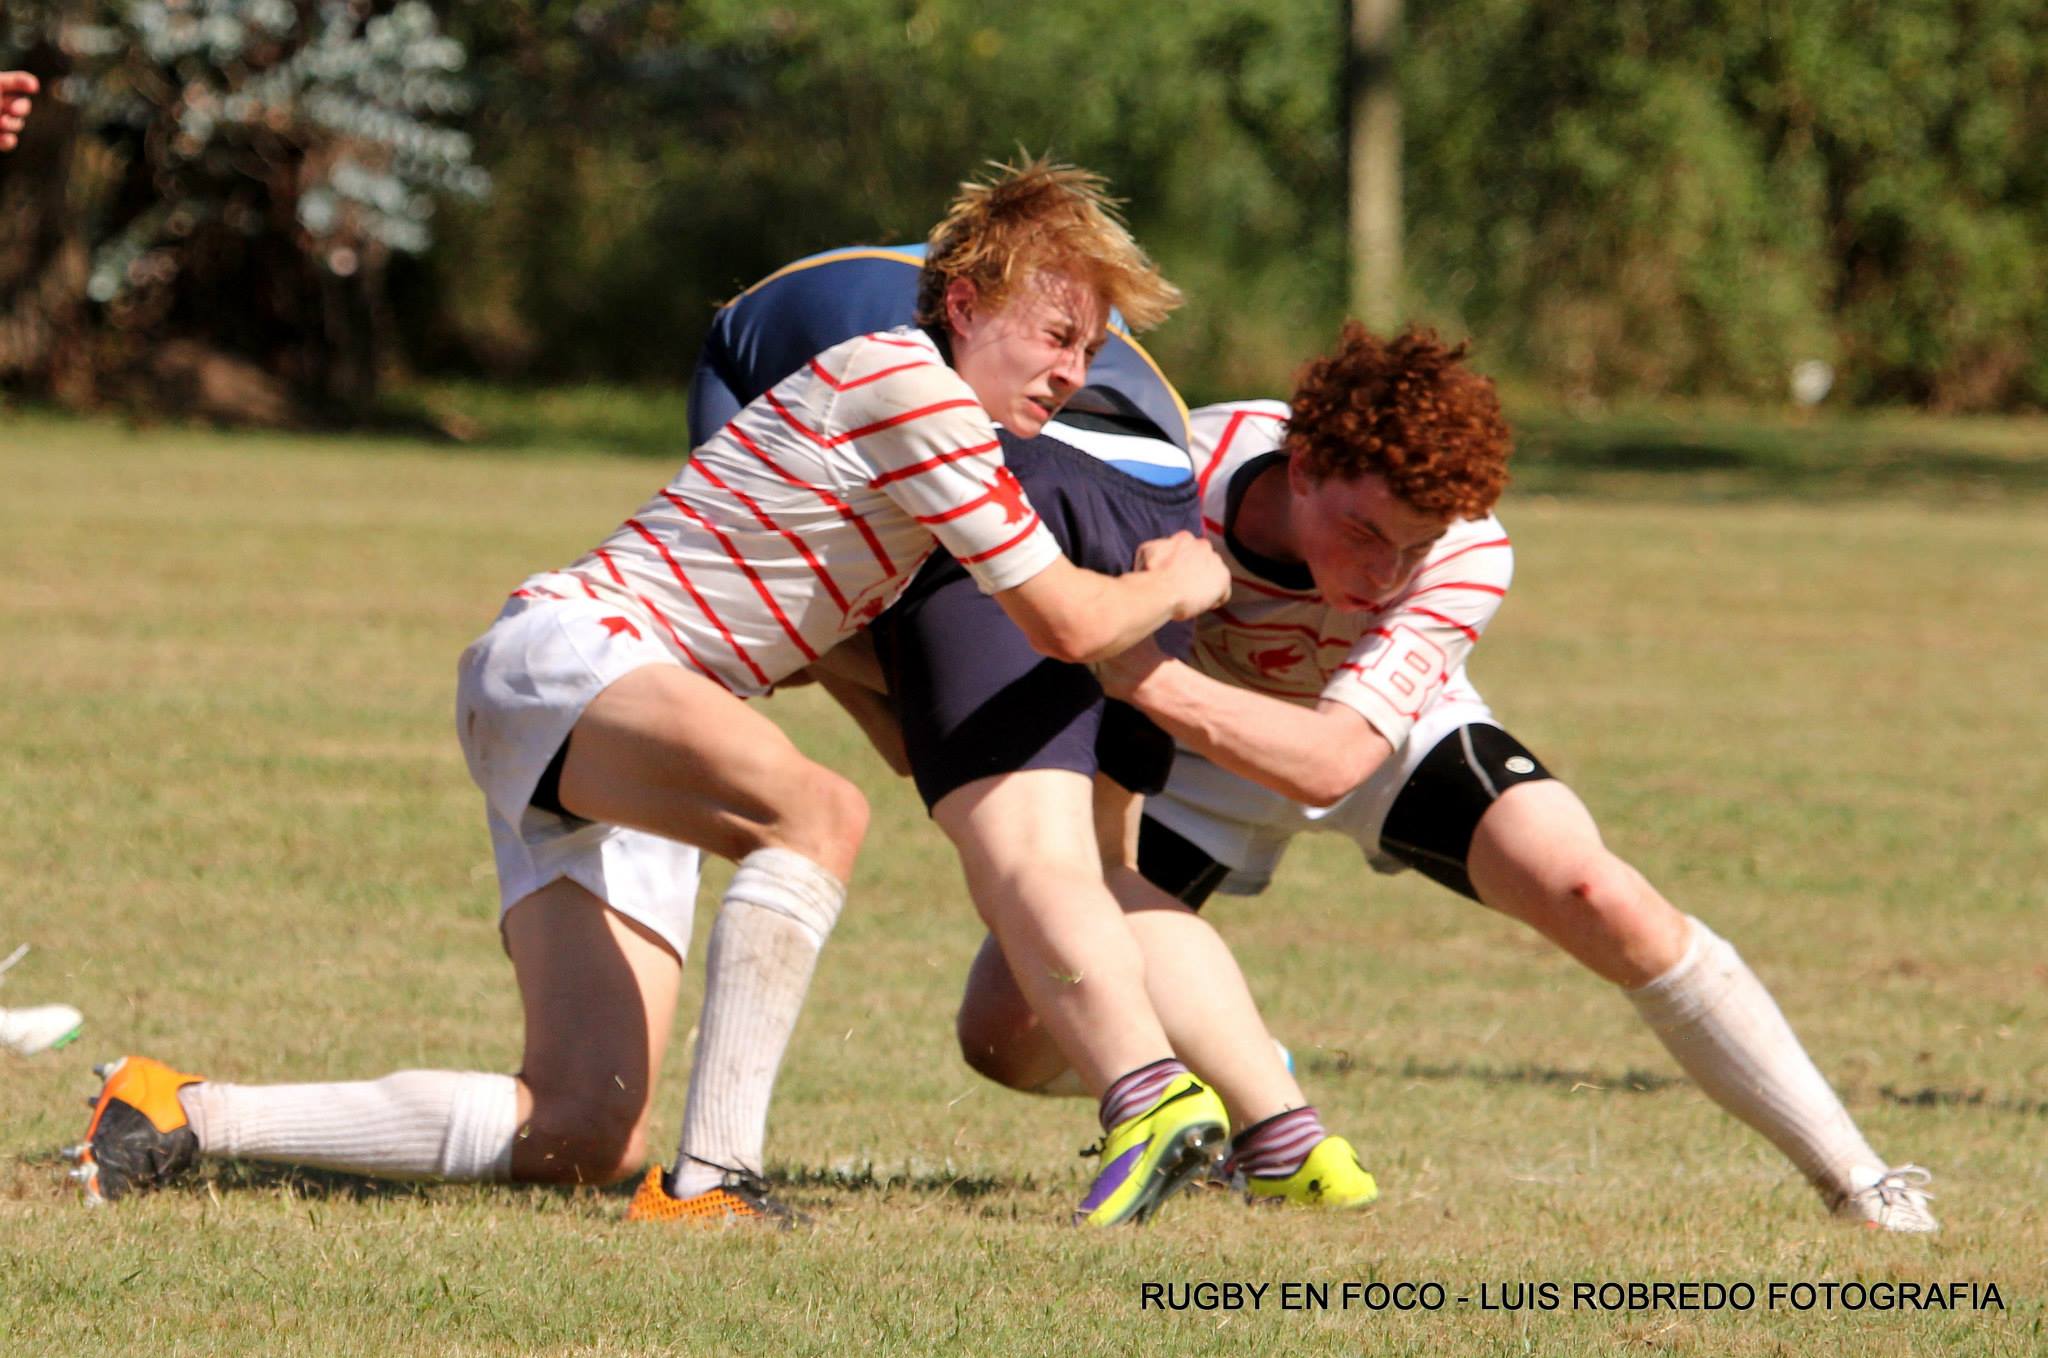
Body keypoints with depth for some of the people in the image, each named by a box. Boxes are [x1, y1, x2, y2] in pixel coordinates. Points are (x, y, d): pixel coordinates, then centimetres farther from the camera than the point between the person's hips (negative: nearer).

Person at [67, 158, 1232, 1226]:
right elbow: (1072, 622, -12)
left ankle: (178, 1117, 5)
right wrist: (1179, 585, 9)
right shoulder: (906, 383, -11)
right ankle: (715, 1177, -41)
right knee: (819, 812, -39)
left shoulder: (947, 426, 21)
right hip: (567, 651, -10)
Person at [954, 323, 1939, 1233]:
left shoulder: (1466, 559, -34)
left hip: (1392, 736, -1)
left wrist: (1147, 679, -56)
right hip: (1199, 743, 1)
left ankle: (1849, 1172, -14)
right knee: (1005, 1035, -12)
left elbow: (1332, 760, -45)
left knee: (1595, 898, -26)